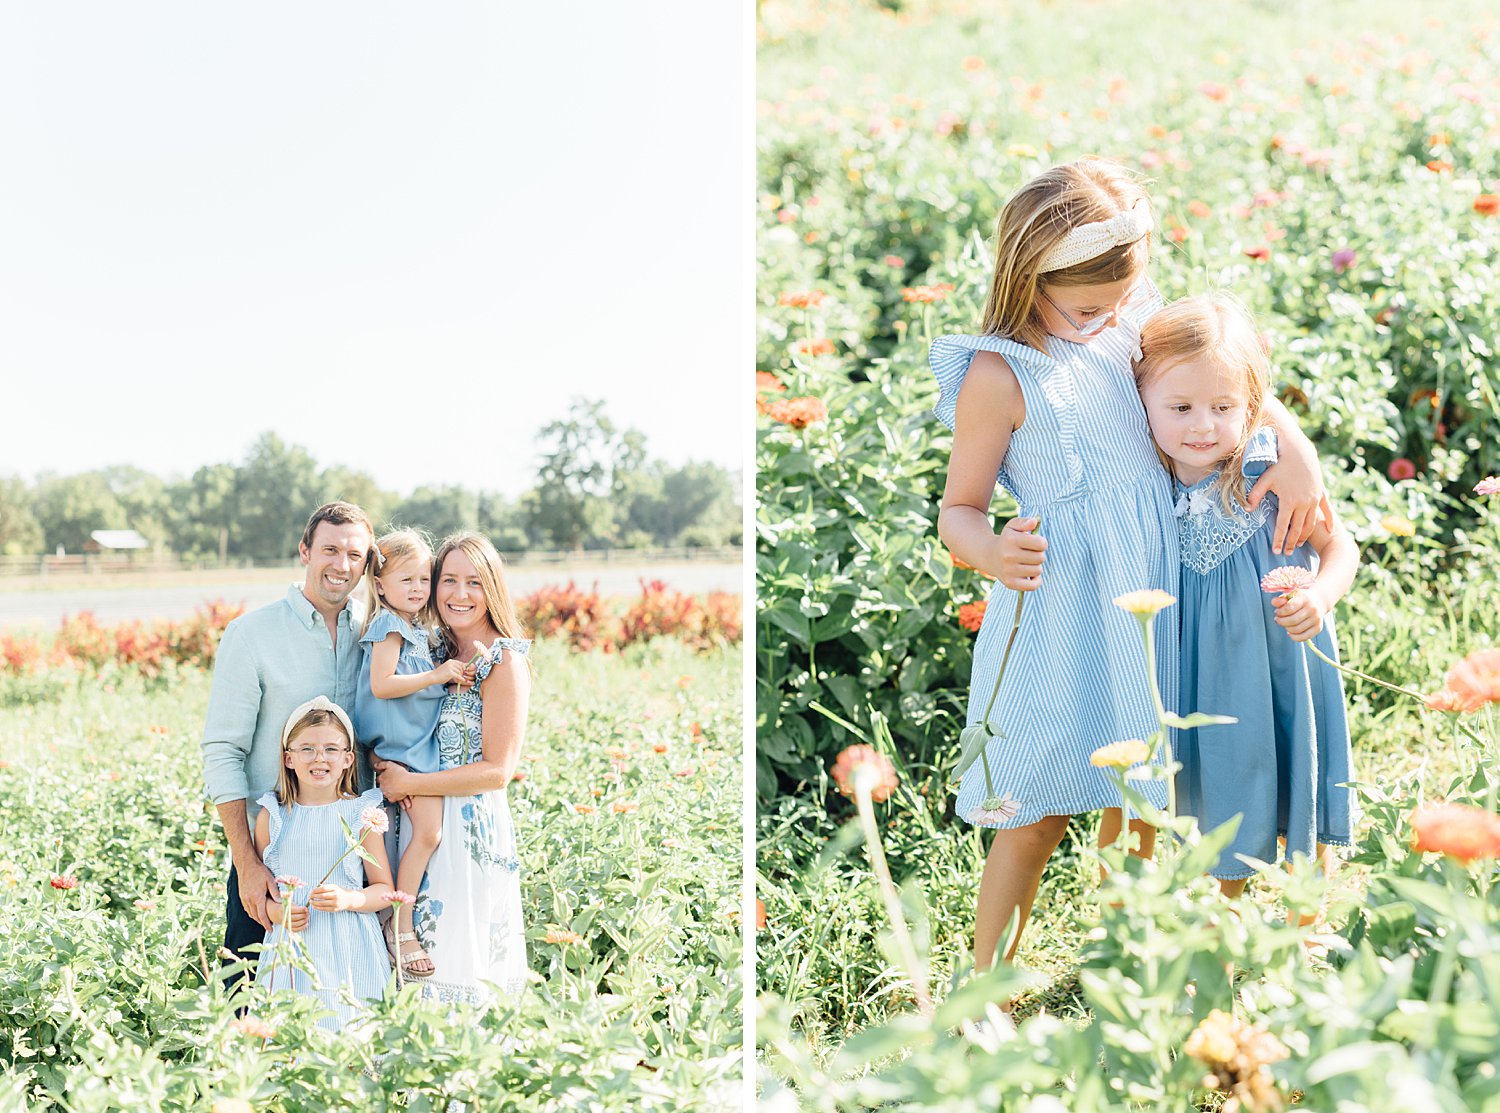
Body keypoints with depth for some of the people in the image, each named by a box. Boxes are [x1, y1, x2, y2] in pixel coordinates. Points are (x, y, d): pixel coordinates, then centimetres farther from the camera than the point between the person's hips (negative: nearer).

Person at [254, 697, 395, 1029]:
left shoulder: (361, 815, 2)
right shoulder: (272, 816, 7)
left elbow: (385, 889, 4)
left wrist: (348, 899, -14)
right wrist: (274, 911, -7)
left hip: (345, 951, -1)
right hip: (290, 952, 1)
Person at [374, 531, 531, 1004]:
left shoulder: (504, 661, -10)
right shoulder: (436, 648, 10)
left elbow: (497, 770, -14)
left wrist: (408, 783, -14)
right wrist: (385, 763, -6)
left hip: (471, 828, -7)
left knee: (459, 973, -4)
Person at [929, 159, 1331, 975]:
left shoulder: (1128, 328, 3)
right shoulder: (999, 374, -14)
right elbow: (958, 508, -10)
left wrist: (1296, 446, -6)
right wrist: (993, 553, -32)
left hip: (1147, 600, 6)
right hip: (1063, 610, -6)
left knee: (1138, 798, 15)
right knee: (1037, 818, 1)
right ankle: (980, 986, 15)